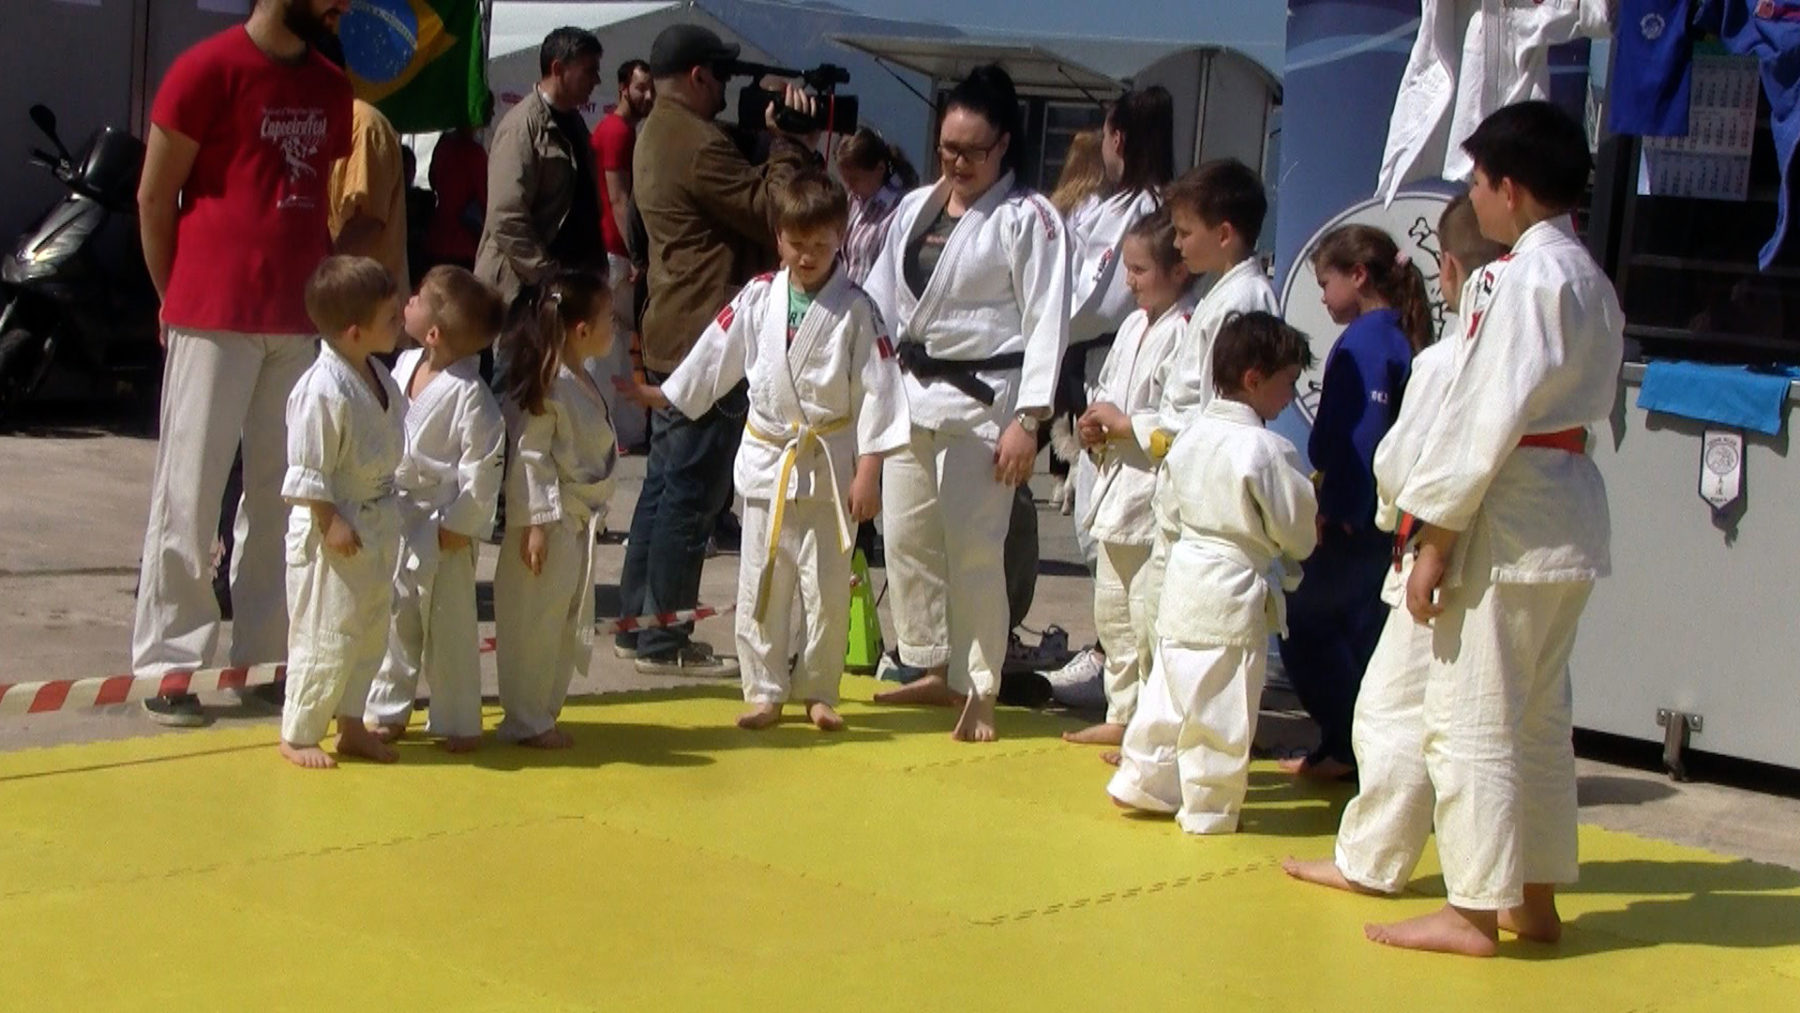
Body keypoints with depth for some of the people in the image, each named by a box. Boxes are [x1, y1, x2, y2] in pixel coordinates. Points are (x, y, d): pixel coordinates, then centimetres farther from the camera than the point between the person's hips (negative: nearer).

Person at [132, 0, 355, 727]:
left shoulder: (331, 88, 11)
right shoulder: (208, 70, -7)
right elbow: (153, 197, -3)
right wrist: (178, 299, 3)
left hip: (301, 322, 6)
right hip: (215, 319, -6)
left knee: (283, 493, 7)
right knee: (190, 492, -2)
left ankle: (268, 654, 15)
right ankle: (168, 664, 4)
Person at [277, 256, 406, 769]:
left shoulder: (379, 378, 5)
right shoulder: (323, 389, -23)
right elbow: (308, 471, -20)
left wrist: (387, 513, 17)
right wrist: (329, 523, -20)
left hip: (379, 524, 9)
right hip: (334, 530, -9)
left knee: (370, 631, 16)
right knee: (326, 636, -2)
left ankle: (351, 725, 29)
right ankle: (297, 734, 11)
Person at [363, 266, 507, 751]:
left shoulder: (471, 397, -21)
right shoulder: (405, 365, 1)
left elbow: (483, 467, -18)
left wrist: (461, 525, -15)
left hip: (442, 528, -7)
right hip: (395, 518, 7)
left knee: (449, 624, 5)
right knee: (394, 615, 16)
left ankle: (456, 723, 18)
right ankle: (387, 710, 30)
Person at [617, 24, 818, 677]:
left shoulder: (658, 134, 14)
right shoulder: (697, 145, -19)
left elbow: (741, 190, 12)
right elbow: (776, 212, -17)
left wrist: (772, 137, 4)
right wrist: (790, 141, -5)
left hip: (673, 337, 11)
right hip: (708, 343, -11)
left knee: (665, 483, 15)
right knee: (692, 495, -5)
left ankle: (637, 625, 21)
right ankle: (662, 642, 0)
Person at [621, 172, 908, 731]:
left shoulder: (855, 309, -7)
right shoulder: (758, 299, 0)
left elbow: (876, 389, -8)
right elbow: (717, 356, 10)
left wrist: (868, 470, -10)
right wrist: (667, 394, 11)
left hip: (829, 464, -2)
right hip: (766, 458, 3)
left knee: (827, 587, 3)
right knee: (760, 585, 5)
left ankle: (818, 691, 17)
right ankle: (765, 691, 15)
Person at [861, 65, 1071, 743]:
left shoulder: (1027, 218, -8)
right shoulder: (916, 208, 11)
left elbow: (1046, 322, -11)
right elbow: (882, 299, 14)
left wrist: (1027, 420, -17)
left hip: (982, 398, -7)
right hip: (912, 392, 7)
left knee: (974, 548, -7)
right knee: (907, 538, 11)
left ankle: (978, 692, 4)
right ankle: (934, 671, 27)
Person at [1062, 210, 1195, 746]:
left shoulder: (1186, 330, -15)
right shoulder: (1135, 325, 13)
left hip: (1156, 490, -10)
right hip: (1117, 482, 10)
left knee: (1153, 616, -7)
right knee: (1113, 613, 18)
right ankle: (1122, 715, 30)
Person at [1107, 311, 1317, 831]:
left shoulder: (1190, 437, 5)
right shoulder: (1269, 451, -17)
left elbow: (1167, 516, 13)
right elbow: (1297, 533, -9)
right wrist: (1289, 554, 12)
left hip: (1183, 580, 7)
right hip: (1234, 595, -7)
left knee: (1170, 691, 18)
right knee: (1223, 708, 3)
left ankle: (1143, 780, 26)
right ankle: (1209, 807, 10)